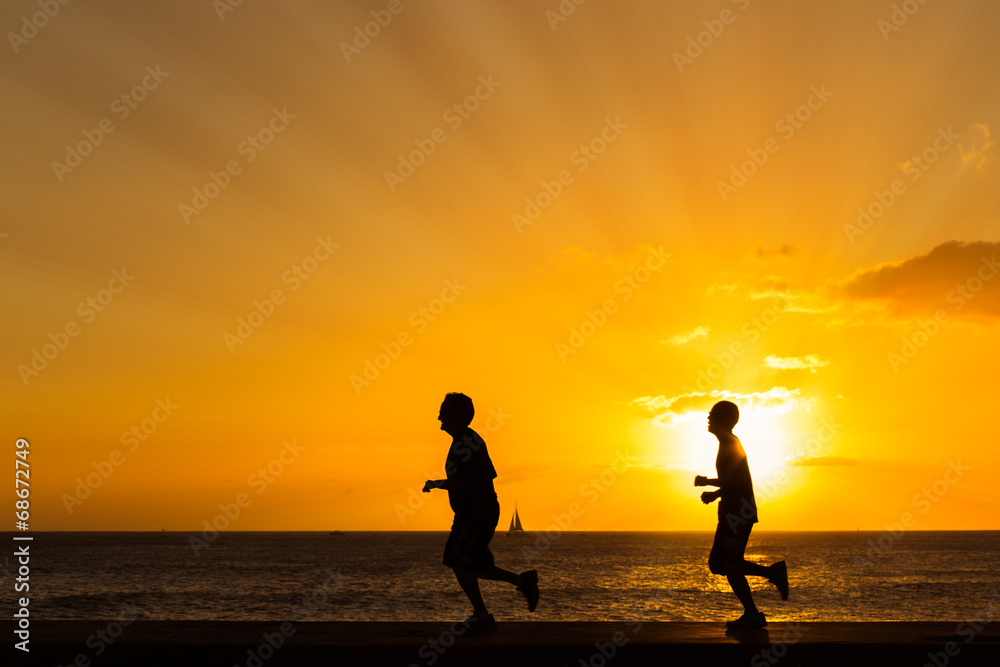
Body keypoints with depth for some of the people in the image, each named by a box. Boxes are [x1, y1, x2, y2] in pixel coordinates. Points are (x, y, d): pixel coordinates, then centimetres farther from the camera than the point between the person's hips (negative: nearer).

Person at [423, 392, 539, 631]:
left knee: (459, 562, -7)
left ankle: (482, 616, -4)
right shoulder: (472, 439, 17)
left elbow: (461, 483, -25)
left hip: (475, 514, -10)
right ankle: (523, 581, 12)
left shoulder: (464, 443, -16)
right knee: (473, 566, 14)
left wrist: (434, 484, -10)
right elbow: (490, 474, 23)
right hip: (483, 511, 10)